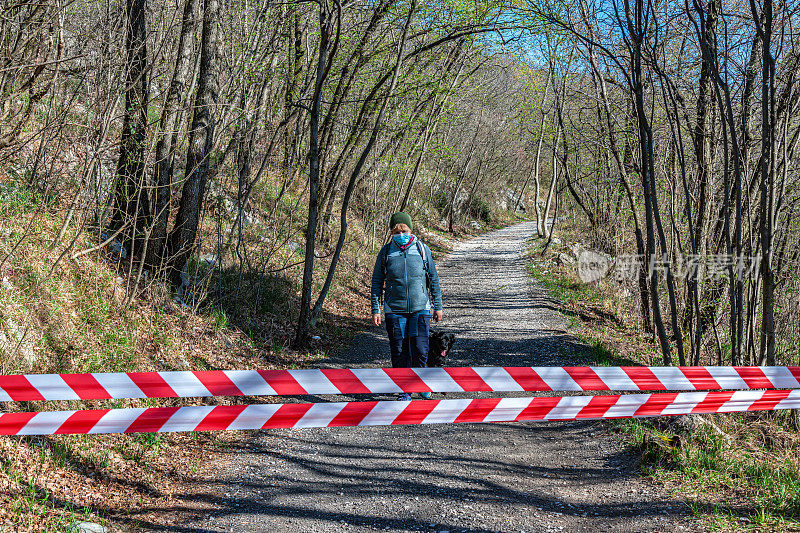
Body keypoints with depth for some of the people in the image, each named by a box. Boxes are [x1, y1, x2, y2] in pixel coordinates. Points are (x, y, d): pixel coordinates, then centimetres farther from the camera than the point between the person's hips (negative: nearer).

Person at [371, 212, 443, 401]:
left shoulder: (422, 249, 2)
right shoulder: (386, 252, 2)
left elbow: (433, 278, 9)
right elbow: (377, 282, 7)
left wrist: (437, 306, 9)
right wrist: (375, 309, 1)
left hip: (420, 309, 0)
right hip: (394, 310, 0)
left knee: (420, 349, -7)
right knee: (399, 352, 2)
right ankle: (405, 391, 15)